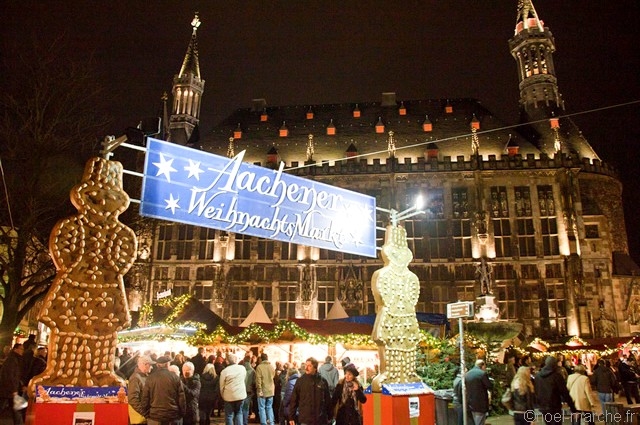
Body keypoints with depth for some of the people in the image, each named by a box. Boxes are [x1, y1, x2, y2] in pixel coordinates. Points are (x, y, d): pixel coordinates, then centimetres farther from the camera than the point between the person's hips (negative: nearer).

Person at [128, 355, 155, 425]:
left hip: (145, 415, 8)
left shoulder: (145, 376, 11)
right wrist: (144, 412, -20)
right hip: (139, 417, -8)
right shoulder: (135, 378, -16)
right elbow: (133, 399, -22)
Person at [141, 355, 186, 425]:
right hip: (173, 417, -1)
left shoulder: (150, 378, -1)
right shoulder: (175, 377, -4)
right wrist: (182, 414, 7)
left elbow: (145, 398, 1)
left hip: (154, 417, 1)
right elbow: (182, 398, -3)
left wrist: (146, 415, 11)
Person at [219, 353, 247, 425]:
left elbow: (222, 386, -3)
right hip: (241, 395, 3)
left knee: (229, 415, 10)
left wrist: (223, 396, 12)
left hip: (229, 396, -3)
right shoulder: (242, 368, -4)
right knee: (239, 413, 19)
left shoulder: (224, 371, -11)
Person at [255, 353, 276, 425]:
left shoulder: (259, 367, -12)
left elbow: (258, 380, -16)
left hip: (263, 391, -5)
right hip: (271, 391, 5)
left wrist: (259, 390, -14)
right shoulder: (272, 367, 5)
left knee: (262, 408, 5)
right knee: (269, 407, 16)